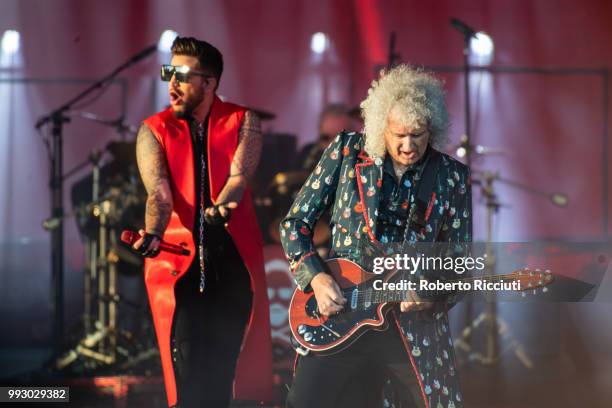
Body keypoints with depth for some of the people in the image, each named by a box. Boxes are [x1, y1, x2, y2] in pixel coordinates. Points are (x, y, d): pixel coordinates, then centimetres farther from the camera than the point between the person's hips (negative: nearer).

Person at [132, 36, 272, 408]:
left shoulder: (243, 122, 2)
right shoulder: (154, 131, 2)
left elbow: (239, 175, -13)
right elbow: (159, 193, -11)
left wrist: (220, 208, -35)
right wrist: (153, 234, -32)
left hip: (233, 257, 1)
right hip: (178, 260, -1)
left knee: (223, 362, 5)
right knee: (188, 367, -8)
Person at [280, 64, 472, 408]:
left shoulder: (452, 177, 1)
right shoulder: (347, 152, -1)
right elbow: (295, 223, 3)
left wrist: (433, 297, -14)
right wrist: (316, 277, -11)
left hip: (416, 325, 1)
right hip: (339, 312, -1)